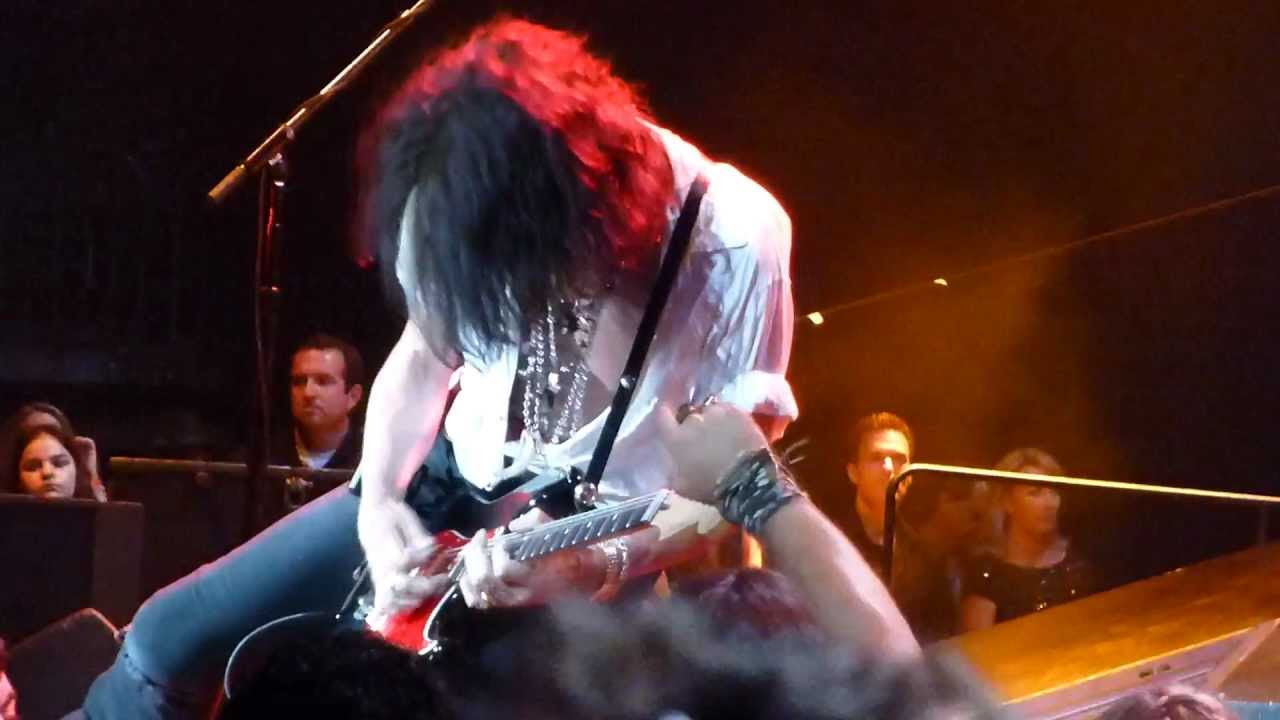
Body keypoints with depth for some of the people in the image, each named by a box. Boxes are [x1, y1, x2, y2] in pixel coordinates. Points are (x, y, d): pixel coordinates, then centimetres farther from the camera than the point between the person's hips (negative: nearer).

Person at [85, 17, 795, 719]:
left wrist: (592, 569, -34)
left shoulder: (733, 247, -27)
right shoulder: (466, 206, -14)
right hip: (456, 487, 5)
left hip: (621, 557, -5)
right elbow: (422, 357, 4)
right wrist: (379, 502, -12)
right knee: (171, 637, 5)